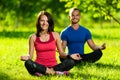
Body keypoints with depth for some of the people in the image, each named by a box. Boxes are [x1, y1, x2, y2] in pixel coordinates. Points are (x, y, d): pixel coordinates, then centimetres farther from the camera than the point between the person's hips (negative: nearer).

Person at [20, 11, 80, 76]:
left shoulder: (55, 35, 8)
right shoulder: (33, 37, 5)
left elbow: (61, 53, 8)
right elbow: (30, 55, 3)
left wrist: (69, 56, -13)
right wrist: (27, 57, -21)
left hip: (53, 66, 1)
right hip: (39, 67, -1)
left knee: (71, 62, -25)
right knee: (28, 63, -35)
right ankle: (55, 72, -28)